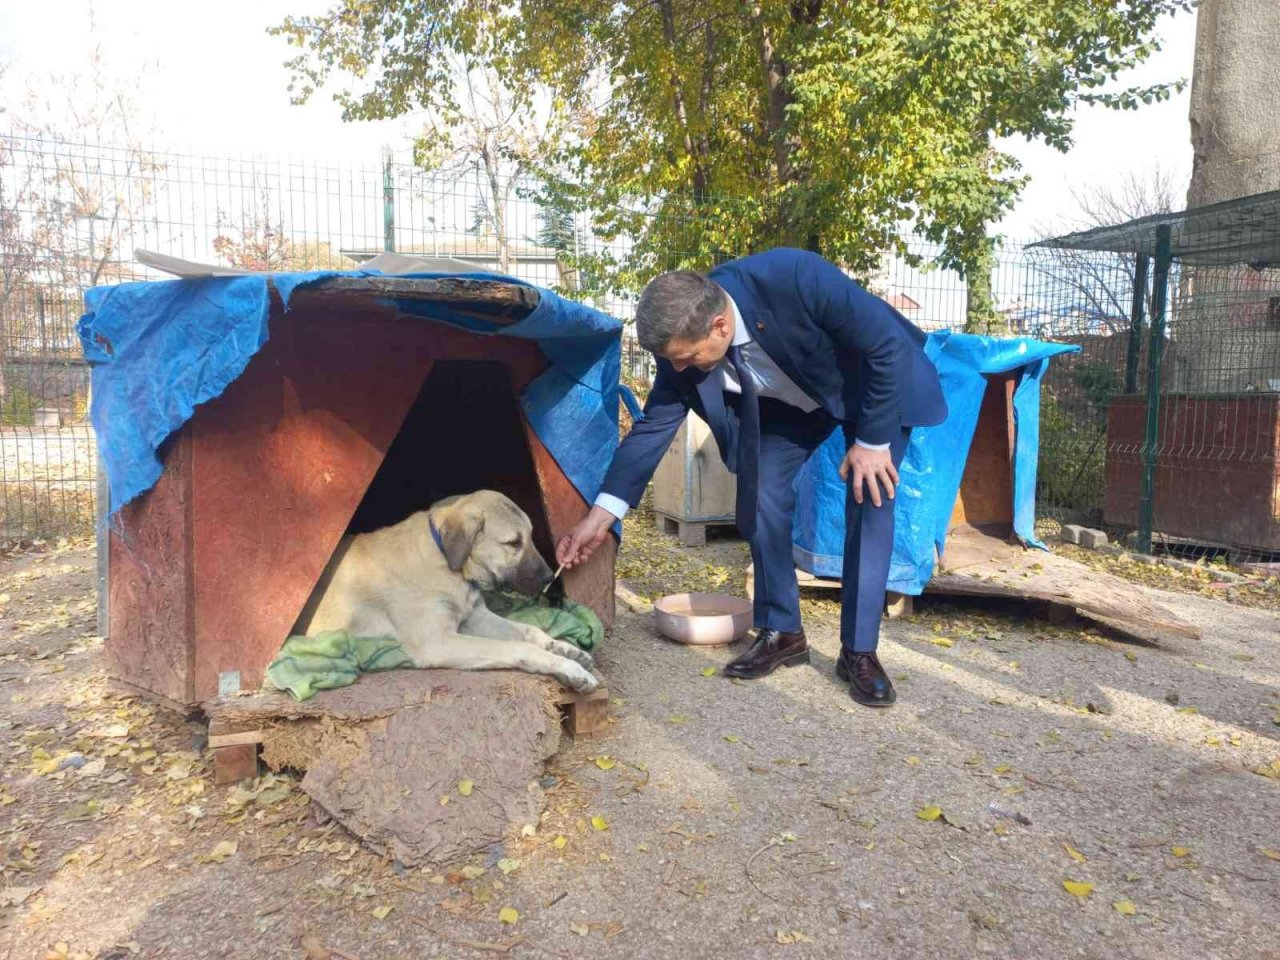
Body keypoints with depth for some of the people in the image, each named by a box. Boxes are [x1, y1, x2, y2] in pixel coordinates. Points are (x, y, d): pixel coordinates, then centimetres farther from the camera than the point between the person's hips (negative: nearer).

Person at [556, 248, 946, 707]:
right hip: (790, 402, 4)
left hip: (876, 383, -4)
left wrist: (873, 441, -23)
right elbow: (654, 426, -16)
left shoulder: (795, 277, -41)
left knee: (870, 502, -14)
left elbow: (887, 344, -29)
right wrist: (600, 516, -19)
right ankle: (782, 632, 7)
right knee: (761, 494, -8)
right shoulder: (684, 344, -25)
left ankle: (859, 651, -2)